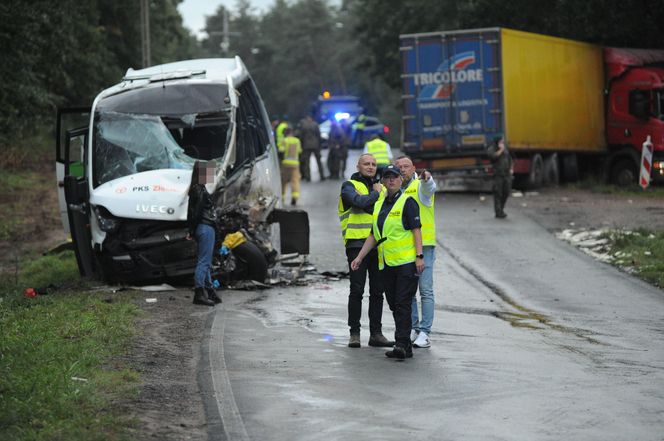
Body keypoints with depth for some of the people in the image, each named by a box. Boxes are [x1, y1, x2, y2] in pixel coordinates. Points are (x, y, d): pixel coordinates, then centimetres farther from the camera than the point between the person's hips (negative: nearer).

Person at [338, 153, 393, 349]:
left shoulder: (381, 188, 19)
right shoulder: (349, 186, 1)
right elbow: (360, 202, -19)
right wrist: (375, 194, -4)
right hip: (357, 244, -5)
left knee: (377, 292, 6)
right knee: (357, 290, -5)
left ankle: (376, 333, 11)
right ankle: (354, 333, 0)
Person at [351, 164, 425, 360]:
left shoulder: (407, 202, -4)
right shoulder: (379, 204, 17)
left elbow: (416, 230, -9)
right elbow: (373, 235, 22)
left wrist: (419, 256, -18)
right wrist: (360, 257, 17)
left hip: (406, 262, -7)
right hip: (386, 263, 7)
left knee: (403, 304, -11)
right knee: (394, 305, 8)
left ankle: (401, 344, -14)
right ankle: (405, 346, 14)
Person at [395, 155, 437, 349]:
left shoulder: (420, 186, -5)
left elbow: (430, 188, -30)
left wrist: (427, 178, -51)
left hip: (424, 245, -6)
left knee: (425, 289, -5)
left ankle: (424, 333, -5)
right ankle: (413, 329, 18)